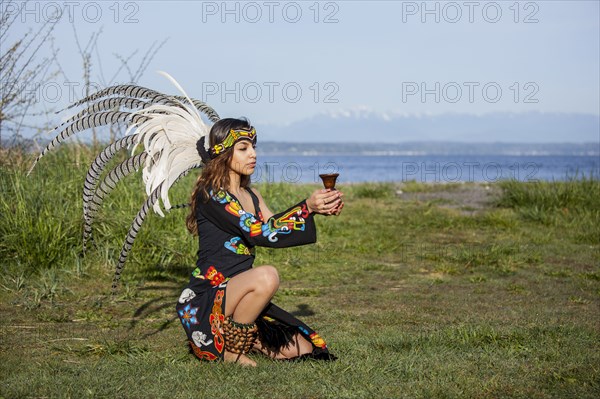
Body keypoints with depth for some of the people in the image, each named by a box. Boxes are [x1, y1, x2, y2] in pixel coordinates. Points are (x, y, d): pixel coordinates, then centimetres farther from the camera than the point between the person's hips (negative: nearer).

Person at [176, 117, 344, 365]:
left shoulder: (251, 196, 14)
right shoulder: (210, 194, -13)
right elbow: (259, 233, -21)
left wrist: (319, 209, -6)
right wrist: (307, 207, -22)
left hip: (236, 293, 8)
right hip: (203, 301, -8)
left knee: (303, 350, -2)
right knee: (266, 276, -36)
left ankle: (237, 334, 17)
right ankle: (230, 352, -16)